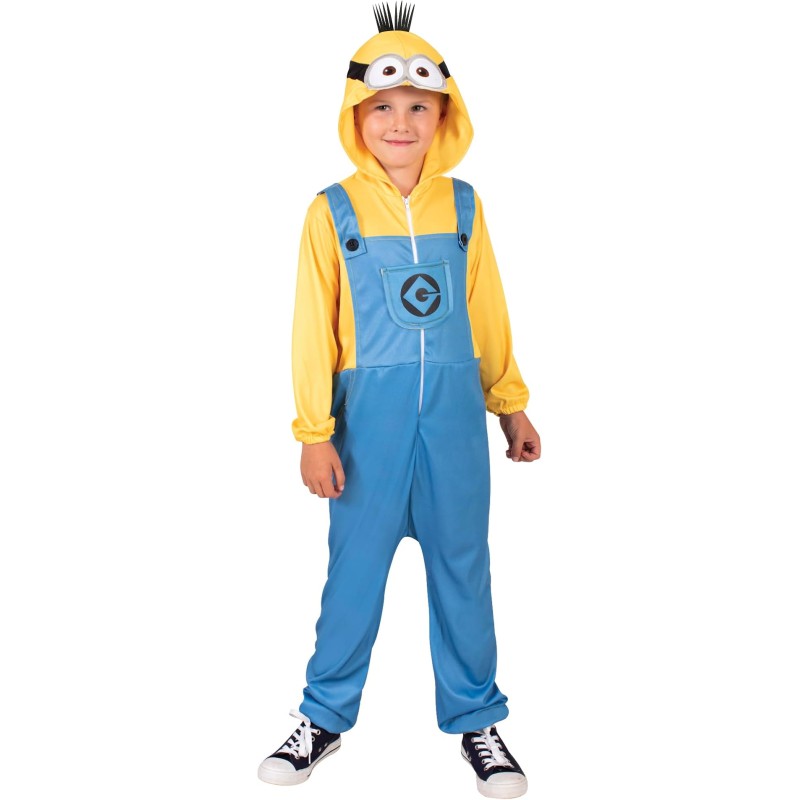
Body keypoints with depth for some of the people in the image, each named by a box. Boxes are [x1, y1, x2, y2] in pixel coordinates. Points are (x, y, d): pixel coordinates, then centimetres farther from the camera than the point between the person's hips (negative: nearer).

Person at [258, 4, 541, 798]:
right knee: (355, 563, 8)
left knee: (462, 562, 10)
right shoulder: (333, 210, -2)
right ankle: (326, 715, 26)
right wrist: (315, 433, -4)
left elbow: (487, 312, 10)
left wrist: (512, 404, 13)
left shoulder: (462, 204, 4)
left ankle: (475, 717, 27)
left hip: (455, 408, 2)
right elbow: (314, 325, -1)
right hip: (371, 412, -1)